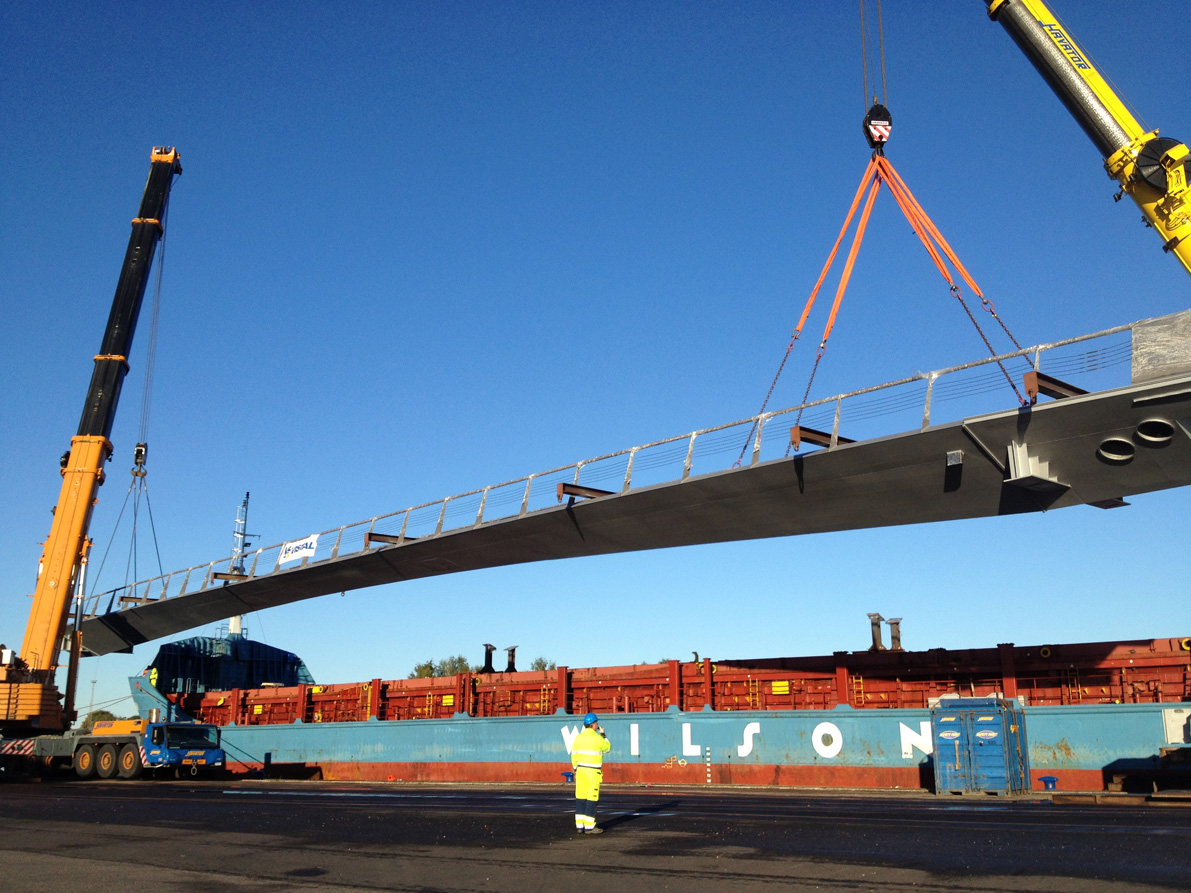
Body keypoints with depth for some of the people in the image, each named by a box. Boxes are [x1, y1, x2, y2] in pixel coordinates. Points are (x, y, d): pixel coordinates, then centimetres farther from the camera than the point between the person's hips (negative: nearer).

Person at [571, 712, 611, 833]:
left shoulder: (578, 737, 4)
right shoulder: (597, 738, -12)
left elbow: (574, 755, 8)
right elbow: (607, 748, 6)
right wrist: (603, 735, 15)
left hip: (581, 770, 6)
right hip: (593, 772, -6)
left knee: (580, 798, 8)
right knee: (592, 798, -2)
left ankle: (579, 826, 10)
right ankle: (589, 827, -1)